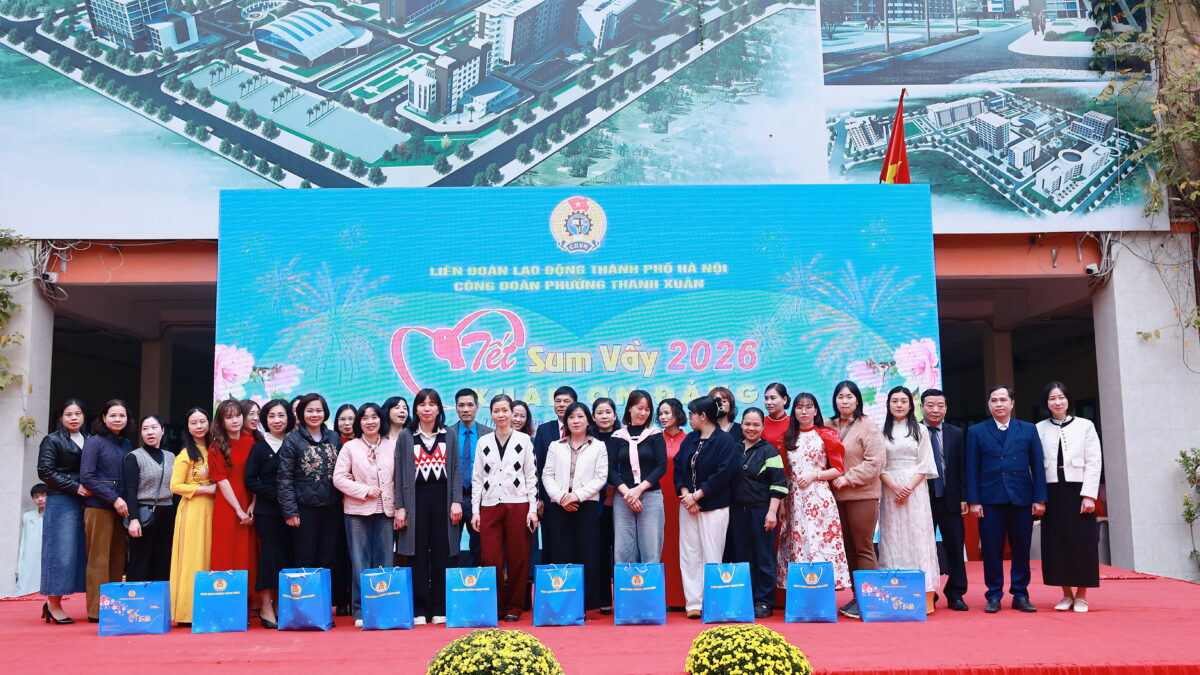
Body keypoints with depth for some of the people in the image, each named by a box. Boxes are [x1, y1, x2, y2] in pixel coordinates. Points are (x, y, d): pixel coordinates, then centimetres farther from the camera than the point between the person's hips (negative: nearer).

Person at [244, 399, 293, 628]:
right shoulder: (260, 446, 2)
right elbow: (250, 480, -3)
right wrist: (274, 494, -13)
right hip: (267, 510, -3)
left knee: (287, 555, 4)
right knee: (270, 554, -6)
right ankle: (265, 608, 0)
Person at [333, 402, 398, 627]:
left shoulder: (392, 447, 7)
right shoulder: (350, 447, 2)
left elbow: (398, 480, 7)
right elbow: (338, 479, -2)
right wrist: (365, 491, -10)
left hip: (385, 512, 2)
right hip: (357, 512, -1)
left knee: (384, 562, 4)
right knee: (360, 563, 1)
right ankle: (360, 612, 7)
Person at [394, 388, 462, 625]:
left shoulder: (449, 436, 9)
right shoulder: (406, 436, 6)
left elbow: (456, 471, 6)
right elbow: (400, 473, 4)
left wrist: (456, 501, -3)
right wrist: (400, 507, -3)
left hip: (442, 497, 1)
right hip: (416, 498, -1)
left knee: (442, 554, 1)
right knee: (418, 555, 0)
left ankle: (440, 609, 8)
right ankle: (419, 609, 7)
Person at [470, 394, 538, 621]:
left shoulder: (524, 439, 5)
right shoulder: (483, 442, 10)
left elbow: (531, 475, 3)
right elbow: (477, 478, 10)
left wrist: (533, 509, -3)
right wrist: (475, 510, 4)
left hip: (518, 505, -1)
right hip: (490, 506, 2)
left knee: (518, 559, 1)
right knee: (491, 560, -2)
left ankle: (514, 607, 13)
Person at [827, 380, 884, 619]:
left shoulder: (867, 426, -5)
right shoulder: (829, 427, 11)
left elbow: (875, 461, -12)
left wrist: (848, 478, -13)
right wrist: (830, 479, 3)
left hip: (862, 494, -6)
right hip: (836, 496, 6)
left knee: (863, 549, -2)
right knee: (847, 548, 10)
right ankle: (856, 596, 17)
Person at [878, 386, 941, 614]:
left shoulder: (919, 430, 8)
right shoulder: (881, 431, 9)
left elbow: (925, 465, 3)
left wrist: (909, 487, -10)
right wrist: (894, 487, -10)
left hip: (915, 489, -1)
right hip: (890, 490, 1)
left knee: (918, 536, -6)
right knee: (893, 539, -1)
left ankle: (925, 597, -7)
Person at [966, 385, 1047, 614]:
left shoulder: (1029, 430, 10)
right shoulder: (976, 432, 8)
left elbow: (1037, 466, 7)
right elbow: (972, 469, 3)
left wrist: (1039, 498, -1)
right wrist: (973, 500, -4)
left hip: (1021, 498, 1)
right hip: (990, 499, -1)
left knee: (1021, 550, 5)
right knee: (992, 551, 0)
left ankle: (1020, 595, 15)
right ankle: (994, 596, 9)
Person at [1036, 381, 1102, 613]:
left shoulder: (1085, 426, 3)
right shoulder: (1040, 429, 6)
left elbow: (1093, 462, -1)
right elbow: (1036, 464, 4)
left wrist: (1088, 495, -9)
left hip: (1077, 490, -1)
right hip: (1052, 492, 1)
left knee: (1081, 542, 0)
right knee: (1056, 542, 3)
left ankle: (1081, 595, 11)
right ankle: (1066, 594, 14)